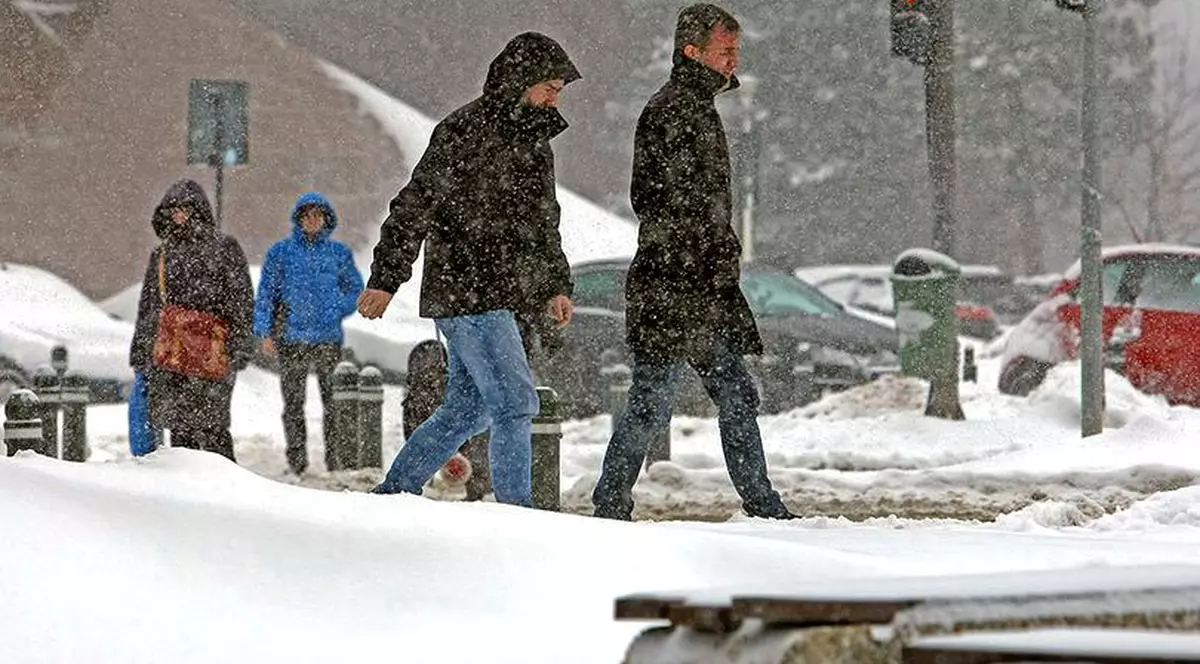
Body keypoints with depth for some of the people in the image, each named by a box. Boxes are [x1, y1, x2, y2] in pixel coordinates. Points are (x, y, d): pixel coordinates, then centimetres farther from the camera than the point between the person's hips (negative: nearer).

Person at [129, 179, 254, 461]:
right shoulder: (161, 255, 18)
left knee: (211, 426, -11)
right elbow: (147, 308, 23)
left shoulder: (224, 248, 4)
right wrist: (139, 352, 19)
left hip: (211, 350, -5)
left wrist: (241, 347, -7)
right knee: (179, 427, 3)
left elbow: (243, 300, 1)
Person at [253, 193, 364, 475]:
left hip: (329, 338, 1)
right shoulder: (281, 252, 6)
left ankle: (336, 457, 3)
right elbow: (266, 293, 7)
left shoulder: (339, 253, 10)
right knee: (293, 401, 0)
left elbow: (355, 289, 16)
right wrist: (265, 332, -1)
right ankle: (296, 458, 6)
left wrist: (337, 311, -1)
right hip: (291, 338, -1)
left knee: (334, 400, -2)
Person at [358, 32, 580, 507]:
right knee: (516, 403, -12)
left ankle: (392, 495, 23)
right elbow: (415, 205, -13)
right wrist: (385, 279, -16)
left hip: (496, 301, 9)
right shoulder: (465, 132, -12)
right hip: (465, 294, -9)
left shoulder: (534, 141, 17)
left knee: (467, 410, 13)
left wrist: (555, 286, 18)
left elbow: (543, 222, 28)